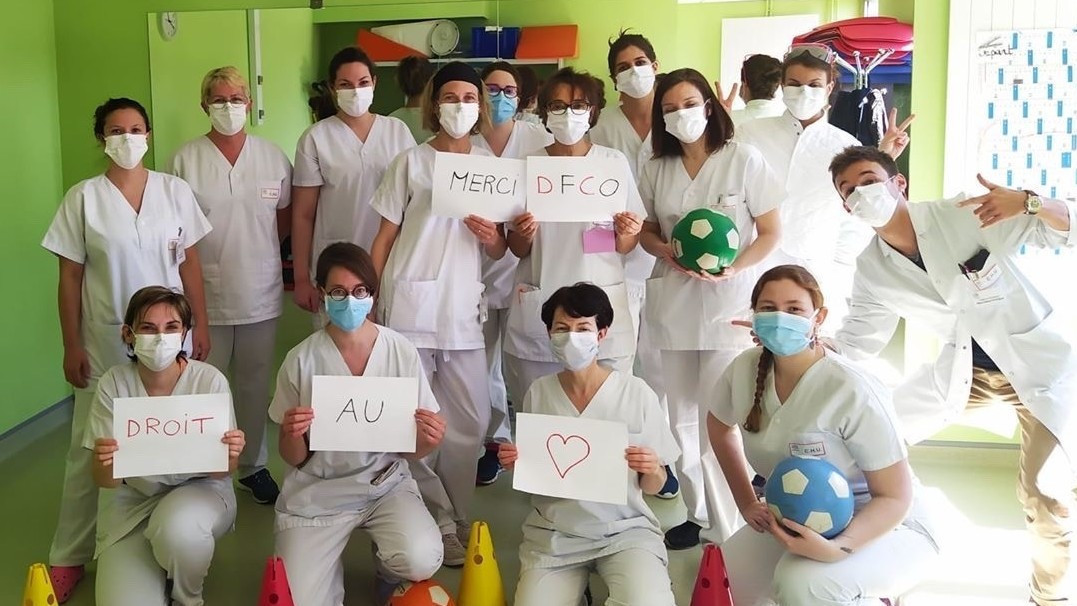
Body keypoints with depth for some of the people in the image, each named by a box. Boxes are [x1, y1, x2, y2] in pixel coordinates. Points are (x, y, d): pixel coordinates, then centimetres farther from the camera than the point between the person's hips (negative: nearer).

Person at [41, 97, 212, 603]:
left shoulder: (175, 190, 1)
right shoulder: (83, 198, -3)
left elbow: (189, 263, 5)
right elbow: (70, 277, -2)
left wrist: (200, 324, 3)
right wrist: (72, 346, -4)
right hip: (105, 340, -1)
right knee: (92, 446, 5)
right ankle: (69, 556, 17)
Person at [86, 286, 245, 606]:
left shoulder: (210, 381, -15)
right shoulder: (113, 384, -11)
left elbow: (220, 473, -9)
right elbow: (105, 481, -9)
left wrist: (229, 457, -33)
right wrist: (104, 464, -34)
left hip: (200, 491, -1)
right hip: (133, 501, 2)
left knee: (177, 529, -36)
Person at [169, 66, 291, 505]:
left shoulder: (273, 157, 1)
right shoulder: (186, 160, -4)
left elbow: (286, 214, 11)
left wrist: (259, 249, 3)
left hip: (261, 294, 2)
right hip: (206, 294, -2)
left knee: (254, 383, 14)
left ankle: (252, 465, 28)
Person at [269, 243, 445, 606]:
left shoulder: (402, 352, -7)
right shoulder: (301, 361, -8)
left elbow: (412, 451, 1)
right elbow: (293, 459, -1)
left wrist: (427, 440, -22)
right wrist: (293, 435, -24)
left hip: (385, 484, 0)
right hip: (317, 493, 0)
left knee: (421, 561, -26)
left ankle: (389, 574, 11)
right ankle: (328, 563, 22)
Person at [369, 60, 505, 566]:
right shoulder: (411, 163, 2)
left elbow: (499, 251, 16)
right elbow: (384, 238, 2)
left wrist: (491, 236, -7)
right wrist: (367, 300, -4)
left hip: (463, 307, 3)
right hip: (410, 305, -3)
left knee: (471, 420, 5)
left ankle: (455, 516, 21)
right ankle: (441, 523, 13)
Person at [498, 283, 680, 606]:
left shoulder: (637, 393, -7)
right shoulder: (538, 393, 0)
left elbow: (654, 487, 1)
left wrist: (652, 471, -20)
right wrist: (516, 464, -11)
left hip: (625, 528, -2)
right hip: (554, 534, 2)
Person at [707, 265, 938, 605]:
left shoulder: (852, 393, -26)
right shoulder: (745, 369, -9)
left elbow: (896, 497, -21)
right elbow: (719, 425, 14)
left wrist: (836, 548, -37)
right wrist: (746, 502, 7)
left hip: (884, 527, -7)